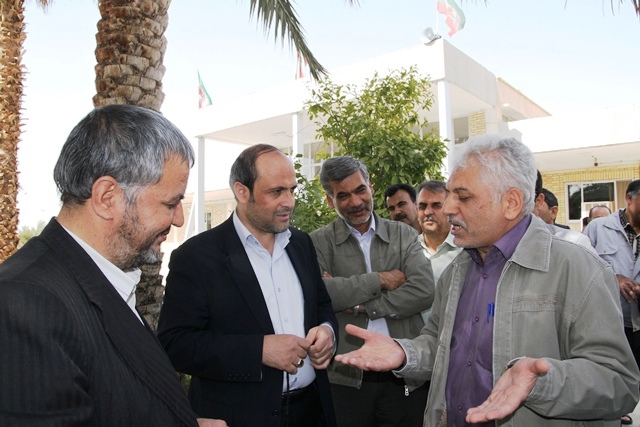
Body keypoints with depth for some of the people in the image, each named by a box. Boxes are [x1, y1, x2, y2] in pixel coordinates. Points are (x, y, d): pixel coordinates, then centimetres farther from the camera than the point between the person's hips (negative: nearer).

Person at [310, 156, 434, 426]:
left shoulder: (403, 234, 5)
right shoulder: (319, 242, 0)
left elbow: (424, 291, -9)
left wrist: (360, 306, -12)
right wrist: (380, 280, -12)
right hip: (346, 377, -1)